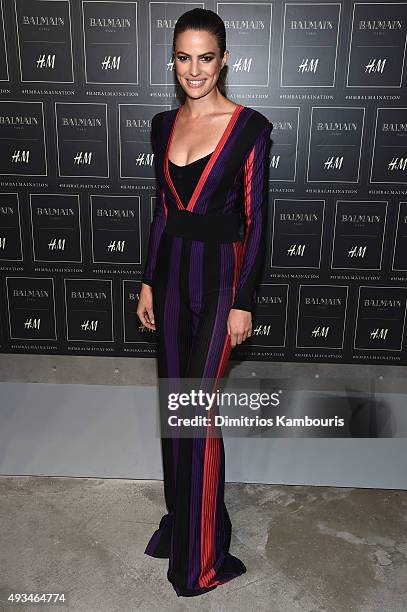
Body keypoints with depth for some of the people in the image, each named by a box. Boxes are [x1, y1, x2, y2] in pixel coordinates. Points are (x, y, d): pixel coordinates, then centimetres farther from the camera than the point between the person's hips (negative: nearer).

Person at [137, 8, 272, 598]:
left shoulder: (249, 126, -8)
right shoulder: (164, 124, 9)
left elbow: (255, 221, -9)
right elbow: (163, 210, 13)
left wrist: (243, 302, -11)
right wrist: (148, 281, 11)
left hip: (219, 274, -6)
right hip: (171, 270, 6)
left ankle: (201, 558, 19)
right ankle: (180, 516, 37)